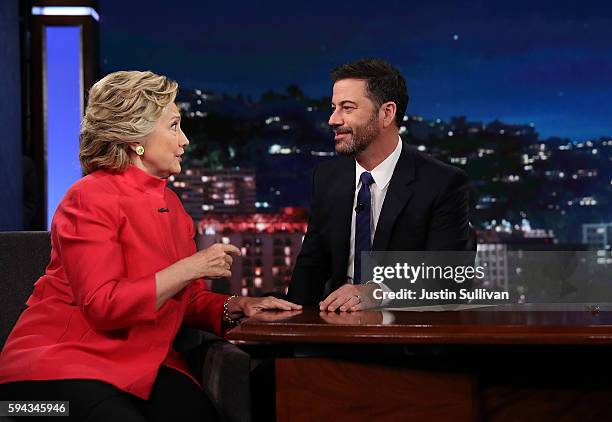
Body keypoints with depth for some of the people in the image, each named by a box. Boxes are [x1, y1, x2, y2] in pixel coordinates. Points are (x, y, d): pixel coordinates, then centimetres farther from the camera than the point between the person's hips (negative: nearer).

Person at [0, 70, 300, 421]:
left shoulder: (171, 203, 14)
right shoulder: (91, 199, -11)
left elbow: (188, 299, 15)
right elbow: (102, 305, -20)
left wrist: (236, 307, -5)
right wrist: (191, 268, -20)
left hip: (139, 364, 7)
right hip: (61, 364, -6)